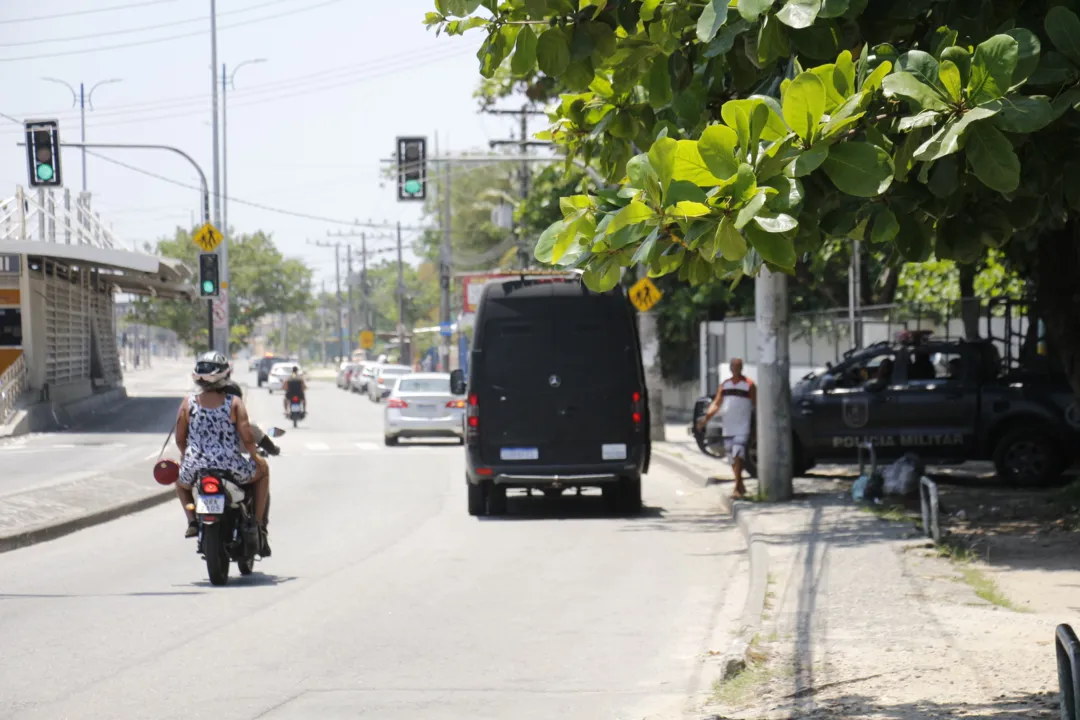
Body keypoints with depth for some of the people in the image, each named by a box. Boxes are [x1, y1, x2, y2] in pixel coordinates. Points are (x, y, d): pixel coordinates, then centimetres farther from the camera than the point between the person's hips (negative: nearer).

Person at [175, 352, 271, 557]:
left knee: (181, 482, 39)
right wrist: (255, 456, 8)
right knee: (262, 470, 30)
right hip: (231, 469, -2)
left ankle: (192, 520, 14)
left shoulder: (188, 402, 0)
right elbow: (247, 436, -11)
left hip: (196, 469, 2)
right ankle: (258, 526, 21)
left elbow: (180, 439, 5)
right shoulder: (234, 402, -5)